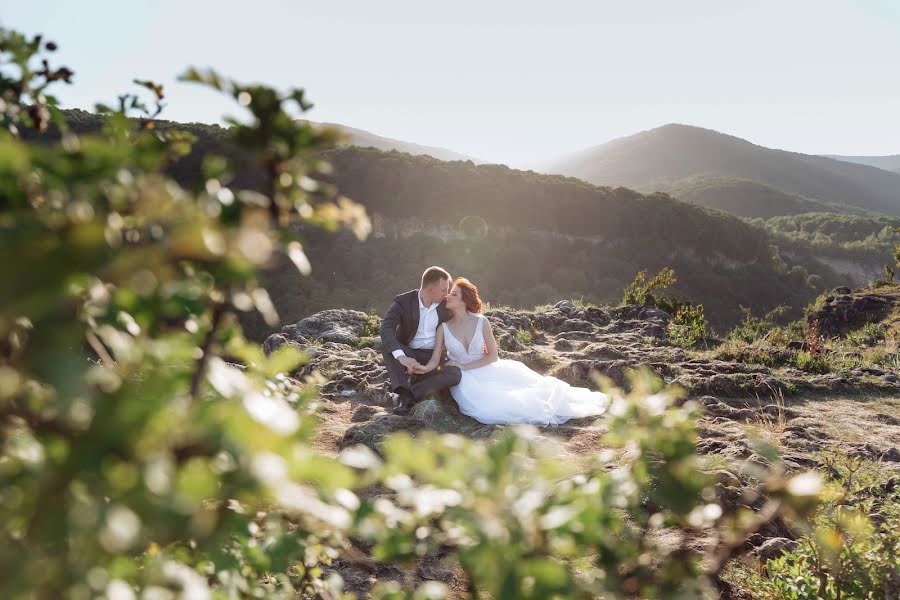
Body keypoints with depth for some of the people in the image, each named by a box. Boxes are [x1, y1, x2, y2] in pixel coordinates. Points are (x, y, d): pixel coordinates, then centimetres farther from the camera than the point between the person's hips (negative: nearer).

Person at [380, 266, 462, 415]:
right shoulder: (403, 302, -12)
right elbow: (386, 329, -29)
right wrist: (402, 357, -43)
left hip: (433, 358, 2)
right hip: (408, 355, -2)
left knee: (455, 373, -28)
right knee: (387, 344, -30)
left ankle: (408, 395, -29)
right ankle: (403, 390, -37)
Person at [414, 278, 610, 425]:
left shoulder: (481, 322, -5)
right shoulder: (443, 327, -4)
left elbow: (492, 356, -6)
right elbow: (435, 358, -8)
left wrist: (464, 366, -14)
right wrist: (424, 368, -30)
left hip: (487, 372, 1)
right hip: (465, 381, -1)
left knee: (528, 385, -9)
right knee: (487, 406, -30)